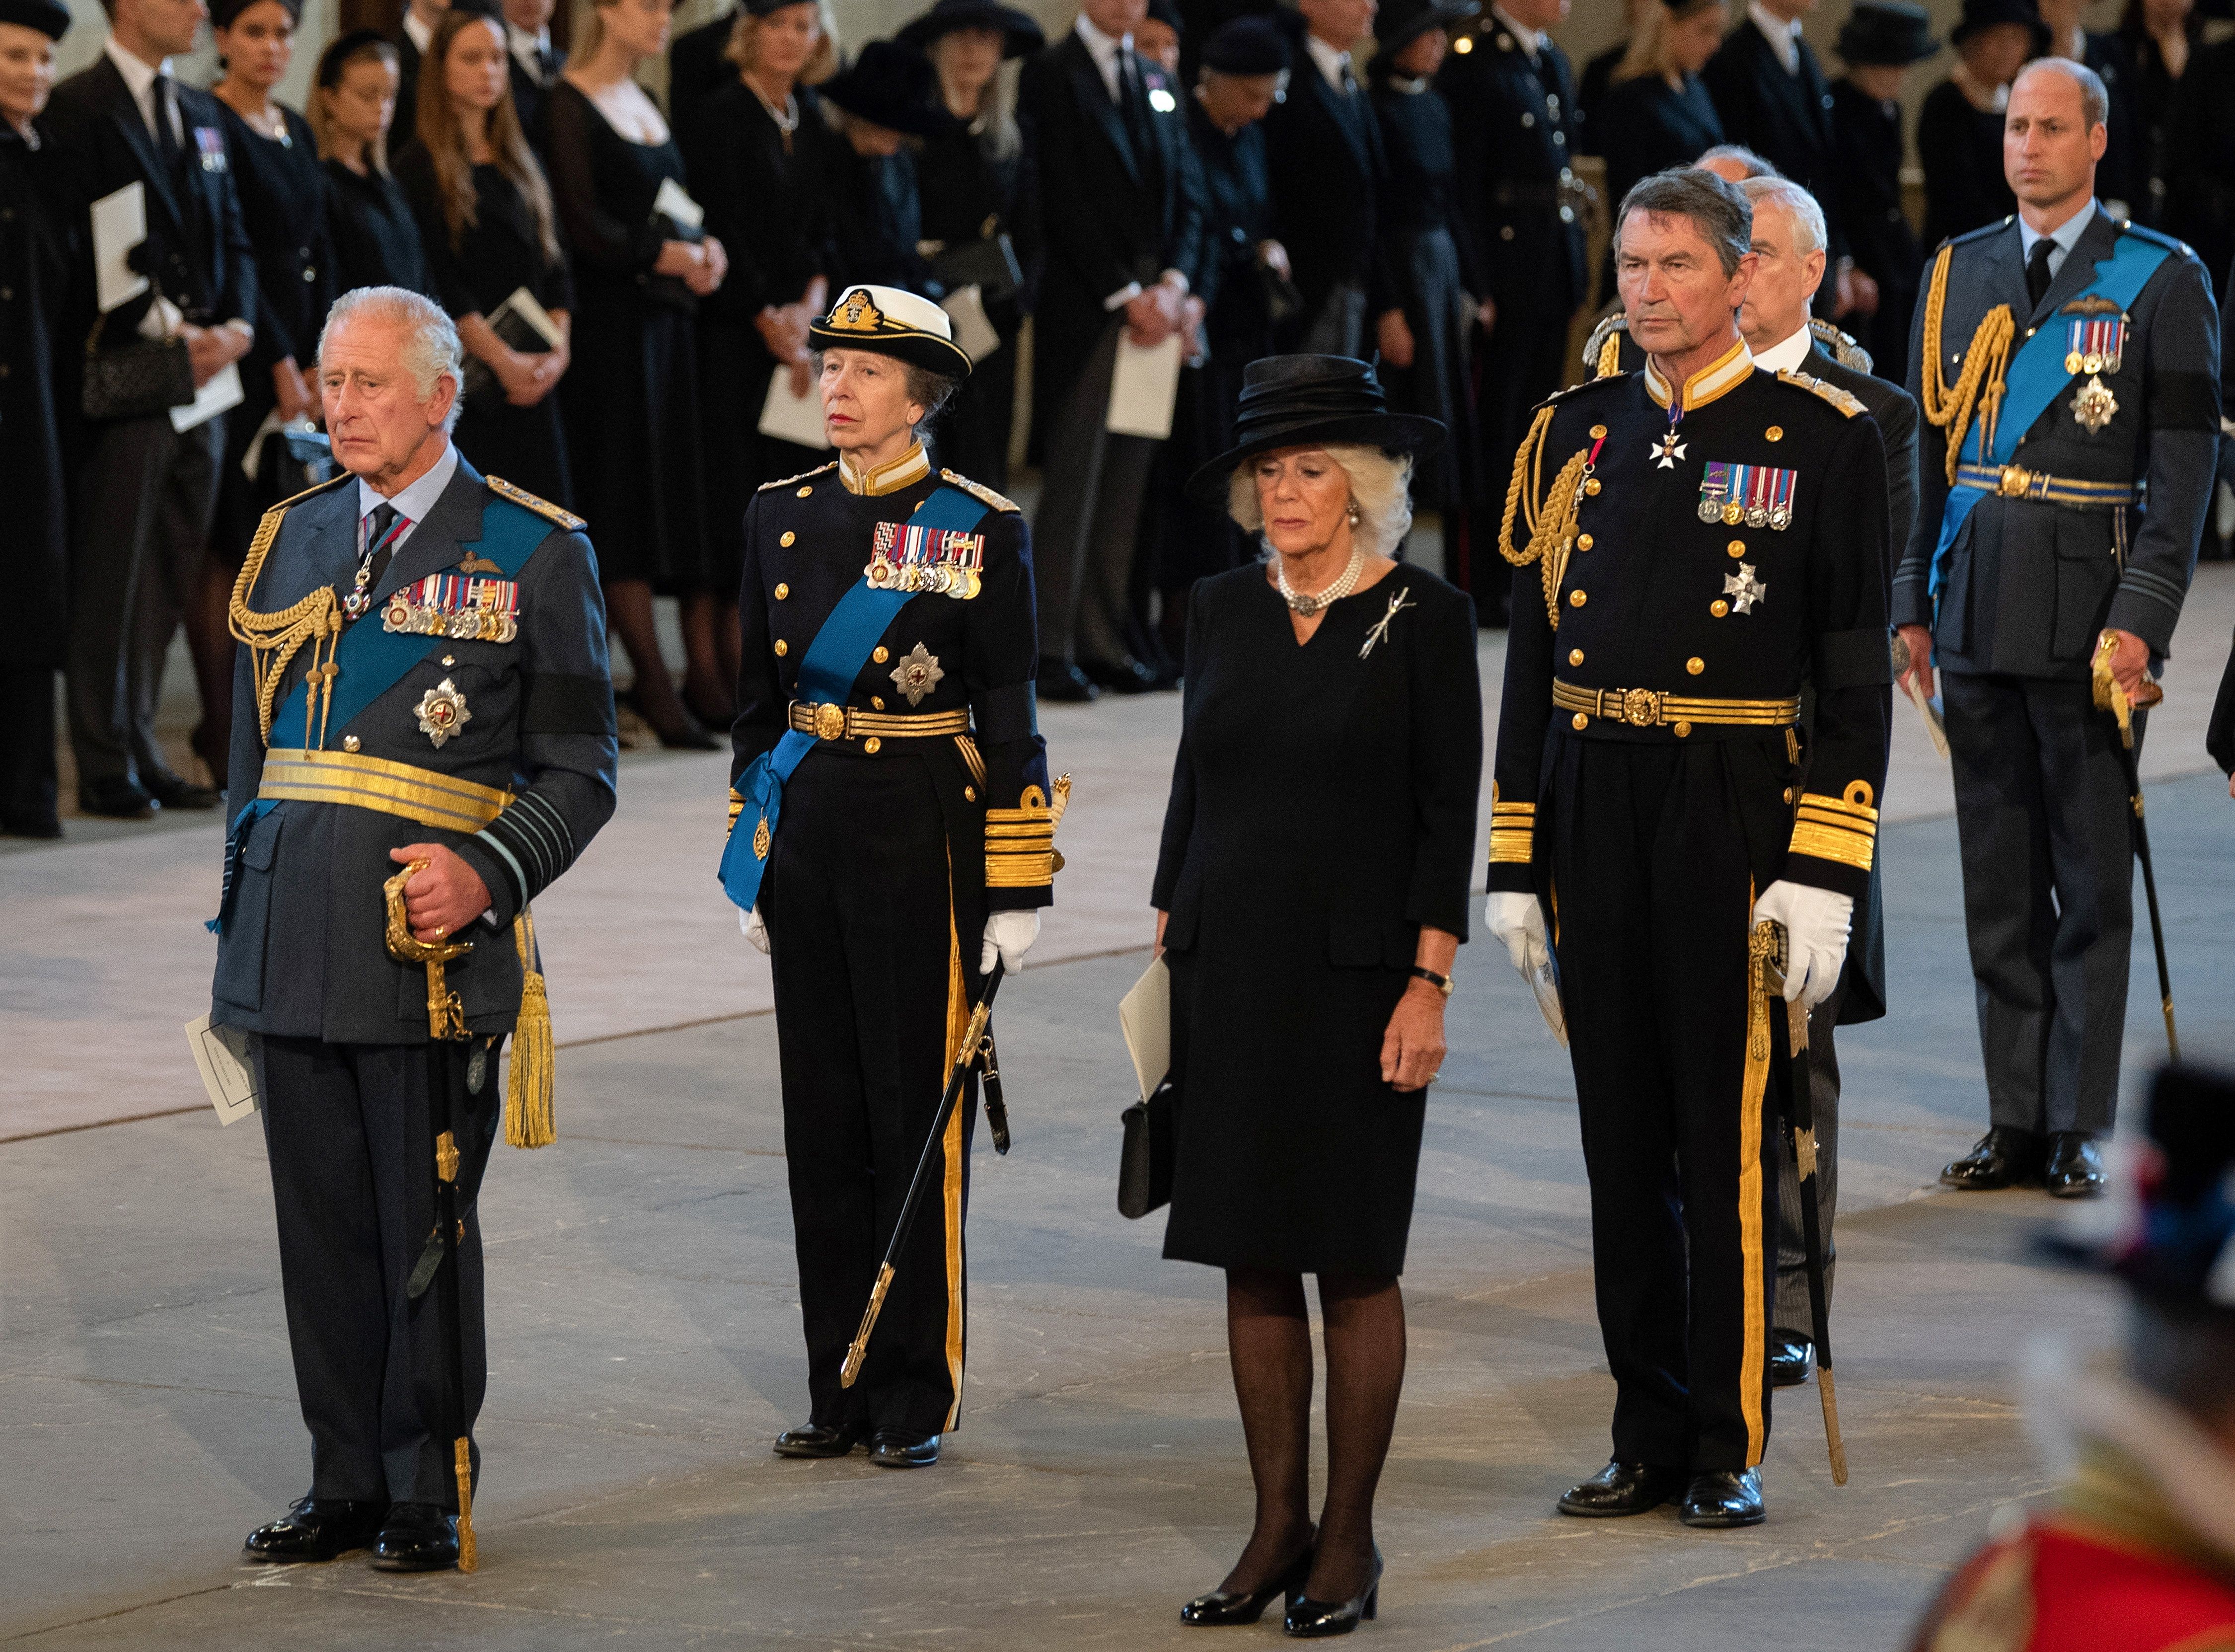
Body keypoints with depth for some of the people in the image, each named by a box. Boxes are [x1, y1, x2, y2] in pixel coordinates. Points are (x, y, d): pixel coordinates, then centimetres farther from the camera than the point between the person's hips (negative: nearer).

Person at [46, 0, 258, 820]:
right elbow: (86, 250, -14)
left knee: (167, 581, 8)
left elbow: (232, 238, 17)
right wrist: (171, 335, -16)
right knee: (112, 580, -3)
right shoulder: (79, 108, -8)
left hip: (199, 379, 7)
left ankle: (140, 754, 14)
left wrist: (233, 327, -1)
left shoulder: (200, 114, 17)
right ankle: (108, 769, 2)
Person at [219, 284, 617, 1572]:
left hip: (429, 946, -5)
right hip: (291, 950, 5)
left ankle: (428, 1491, 10)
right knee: (322, 1222, 8)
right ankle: (347, 1481, 18)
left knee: (426, 1227, 0)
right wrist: (244, 921, 17)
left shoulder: (534, 554, -1)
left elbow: (579, 773, -1)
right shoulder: (292, 539, 14)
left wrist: (485, 872, -17)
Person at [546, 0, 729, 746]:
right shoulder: (570, 106, -8)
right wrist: (675, 256, -11)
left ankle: (705, 675, 5)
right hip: (611, 314, -8)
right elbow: (585, 228, -15)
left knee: (687, 489, 4)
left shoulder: (645, 103, 16)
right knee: (625, 491, -4)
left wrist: (706, 249, -1)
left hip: (670, 314, 8)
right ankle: (653, 681, -1)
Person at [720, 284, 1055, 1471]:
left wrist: (1018, 887, -8)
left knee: (917, 1111, 0)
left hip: (924, 833, -5)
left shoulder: (980, 529, -5)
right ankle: (841, 1390, 15)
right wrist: (751, 858, 13)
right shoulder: (781, 517, 9)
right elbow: (760, 696, 15)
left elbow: (1009, 716, -5)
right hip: (807, 832, 5)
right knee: (824, 1111, 7)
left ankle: (917, 1399, 7)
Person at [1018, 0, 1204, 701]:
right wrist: (1126, 296, -12)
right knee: (1074, 479, -7)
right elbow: (1064, 201, -10)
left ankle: (1105, 641, 10)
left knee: (1127, 484, 6)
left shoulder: (1156, 83, 16)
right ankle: (1053, 649, -4)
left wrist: (1172, 285, -3)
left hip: (1153, 307, 6)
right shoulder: (1052, 74, -4)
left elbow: (1187, 192, 13)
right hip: (1083, 307, -6)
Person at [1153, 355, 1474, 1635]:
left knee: (1355, 1263, 0)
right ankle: (1279, 1528, 13)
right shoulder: (1224, 608, 8)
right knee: (1254, 1256, 5)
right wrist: (1168, 947, 10)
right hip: (1231, 965, 4)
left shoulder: (1424, 616, -4)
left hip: (1357, 972, -4)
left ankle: (1350, 1536, 9)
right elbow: (1196, 783, 14)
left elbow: (1449, 810, -6)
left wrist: (1429, 984, -11)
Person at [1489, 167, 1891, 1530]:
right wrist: (1515, 866, 10)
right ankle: (1651, 1437, 17)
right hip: (1594, 816, 5)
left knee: (1729, 1135, -1)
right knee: (1622, 1134, 9)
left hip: (1735, 811, -5)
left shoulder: (1821, 436, -3)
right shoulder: (1573, 436, 11)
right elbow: (1533, 661, 14)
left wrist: (1826, 875, -12)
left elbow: (1858, 674, -5)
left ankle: (1732, 1448, 8)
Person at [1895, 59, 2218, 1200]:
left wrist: (2140, 618, -13)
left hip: (2089, 615, -4)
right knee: (1998, 883, 8)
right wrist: (1912, 602, 7)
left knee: (2092, 883, 1)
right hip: (1976, 614, 4)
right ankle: (2017, 1124, 14)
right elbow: (1926, 449, 14)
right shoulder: (1958, 272, 12)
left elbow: (2184, 469, -5)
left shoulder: (2161, 281, -1)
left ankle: (2080, 1129, 6)